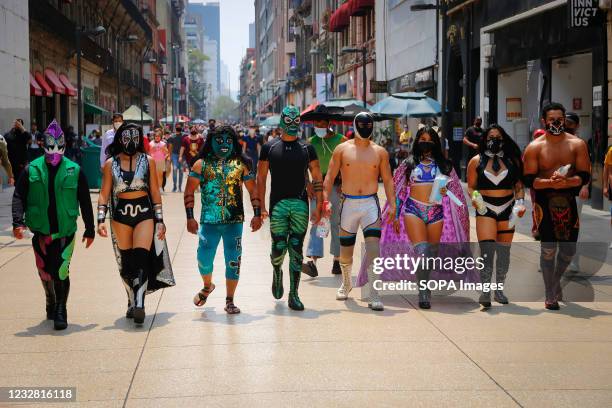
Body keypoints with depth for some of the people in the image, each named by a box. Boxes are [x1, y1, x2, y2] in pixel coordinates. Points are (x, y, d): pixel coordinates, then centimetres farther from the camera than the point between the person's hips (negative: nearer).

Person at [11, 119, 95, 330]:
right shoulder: (31, 170, 2)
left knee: (61, 271, -12)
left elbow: (85, 202, 5)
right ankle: (51, 303, 38)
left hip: (66, 231, -2)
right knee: (45, 272, 13)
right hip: (40, 231, 2)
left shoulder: (75, 171, 0)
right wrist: (18, 222, -15)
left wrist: (89, 230, 7)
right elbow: (19, 197, 0)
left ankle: (60, 312, -1)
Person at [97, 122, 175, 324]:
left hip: (145, 214, -2)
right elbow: (104, 194, 5)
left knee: (141, 259, -16)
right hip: (120, 215, 2)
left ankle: (139, 305, -21)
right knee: (126, 263, 8)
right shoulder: (111, 164, 5)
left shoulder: (148, 161, 4)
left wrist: (160, 220, 4)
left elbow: (155, 192, 6)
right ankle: (132, 302, 22)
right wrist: (101, 219, -6)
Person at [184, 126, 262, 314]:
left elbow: (253, 189, 9)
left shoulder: (241, 164, 5)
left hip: (235, 221, 0)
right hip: (209, 221, 0)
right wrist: (190, 217, -5)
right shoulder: (201, 164, 3)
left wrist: (257, 214, 1)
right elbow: (189, 191, 2)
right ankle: (207, 286, 35)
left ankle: (229, 301, 13)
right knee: (204, 260, 3)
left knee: (233, 261, 0)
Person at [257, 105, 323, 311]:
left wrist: (318, 207, 0)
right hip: (278, 204, -1)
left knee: (296, 250, 1)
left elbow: (317, 178, 7)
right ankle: (277, 273, 32)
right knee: (278, 248, -3)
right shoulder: (269, 147, 5)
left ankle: (293, 295, 7)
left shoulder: (307, 149, 7)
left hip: (300, 204, 1)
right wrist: (261, 207, -1)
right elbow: (261, 178, 6)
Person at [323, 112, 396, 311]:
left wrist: (392, 204, 0)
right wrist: (326, 200, -6)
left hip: (371, 203, 0)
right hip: (348, 203, 1)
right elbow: (330, 177, 4)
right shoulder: (342, 149, 4)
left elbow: (388, 180, 9)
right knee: (345, 250, 10)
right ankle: (346, 283, 39)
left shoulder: (380, 152, 6)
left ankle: (374, 295, -13)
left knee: (373, 248, -16)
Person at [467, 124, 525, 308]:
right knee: (487, 250, -16)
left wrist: (520, 202, -4)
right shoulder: (476, 161, 5)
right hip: (485, 209, -2)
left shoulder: (512, 160, 8)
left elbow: (519, 184, 11)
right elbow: (471, 186, 8)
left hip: (507, 209, 3)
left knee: (504, 252, 9)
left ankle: (499, 289, 22)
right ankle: (485, 291, -16)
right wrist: (474, 197, -12)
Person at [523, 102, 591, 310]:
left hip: (569, 201, 2)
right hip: (545, 202, -2)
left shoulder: (577, 144, 1)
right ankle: (550, 295, 12)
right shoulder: (535, 147, -2)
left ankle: (555, 279, 38)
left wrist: (567, 182, -22)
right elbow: (528, 180, -5)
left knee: (569, 249, 8)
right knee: (548, 249, -1)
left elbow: (585, 176, -3)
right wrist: (550, 182, -22)